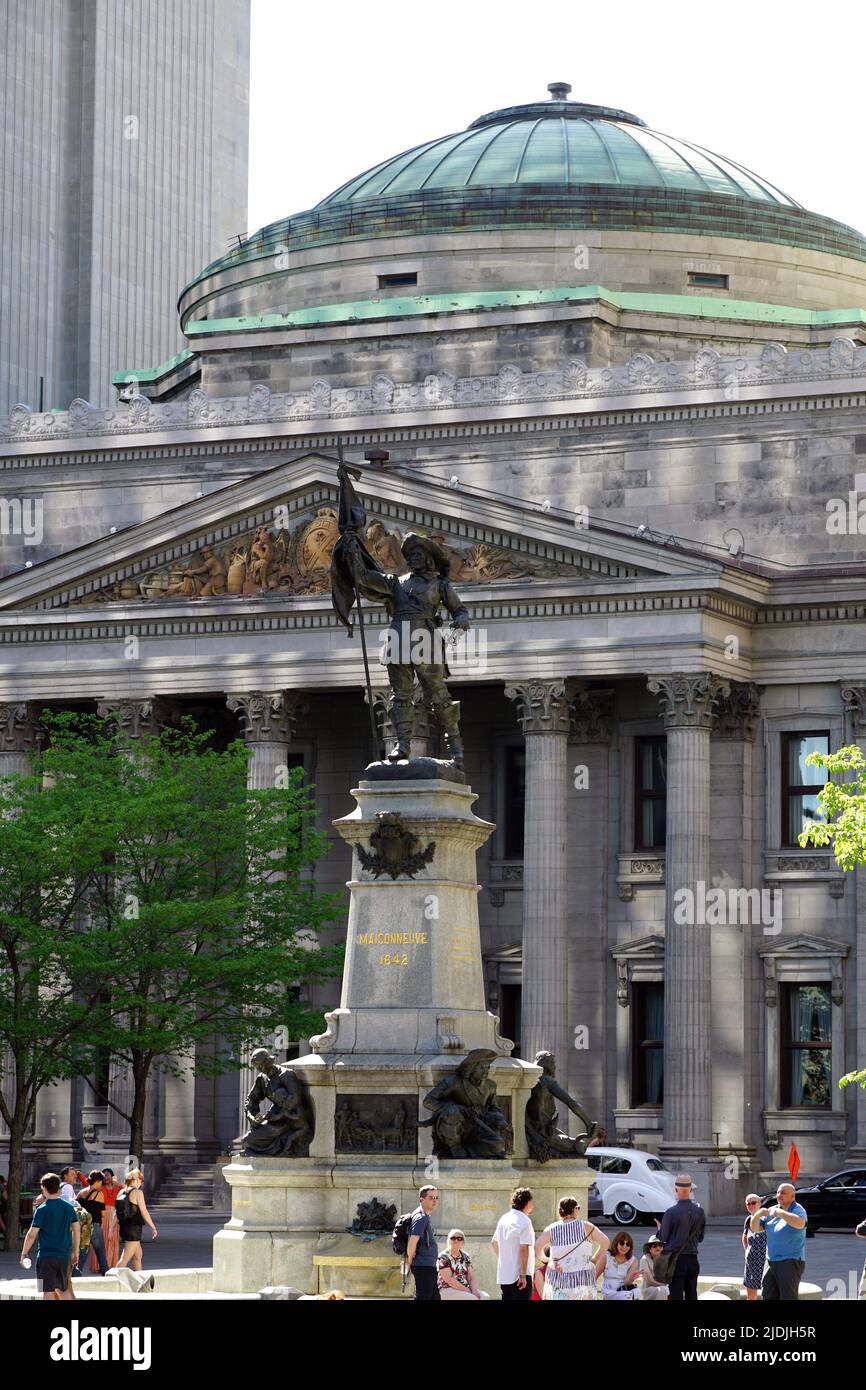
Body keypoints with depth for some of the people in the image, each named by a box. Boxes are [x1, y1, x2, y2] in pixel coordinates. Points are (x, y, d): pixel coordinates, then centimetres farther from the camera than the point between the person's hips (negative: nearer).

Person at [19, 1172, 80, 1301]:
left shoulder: (42, 1209, -11)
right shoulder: (69, 1207, 4)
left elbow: (32, 1234, -11)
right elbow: (77, 1230, 10)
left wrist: (24, 1254, 0)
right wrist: (75, 1252, 21)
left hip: (46, 1256, -5)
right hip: (65, 1255, 5)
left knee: (48, 1292, -2)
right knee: (63, 1289, 19)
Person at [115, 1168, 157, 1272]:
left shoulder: (121, 1192, 7)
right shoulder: (137, 1192, -12)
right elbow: (144, 1213, -11)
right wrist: (153, 1228, -2)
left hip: (123, 1228, 8)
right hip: (134, 1228, -8)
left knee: (138, 1256, 22)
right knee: (125, 1259, -9)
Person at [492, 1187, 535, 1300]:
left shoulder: (503, 1219, 11)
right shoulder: (524, 1221, -14)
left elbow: (494, 1242, 23)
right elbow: (524, 1249, -19)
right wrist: (523, 1275, -20)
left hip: (503, 1274, 8)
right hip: (518, 1274, -8)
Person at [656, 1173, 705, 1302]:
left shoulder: (671, 1212, -14)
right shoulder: (699, 1211, 0)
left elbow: (662, 1238, -7)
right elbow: (700, 1237, 9)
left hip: (675, 1259, -4)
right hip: (692, 1259, 4)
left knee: (676, 1295, -1)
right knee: (692, 1294, 10)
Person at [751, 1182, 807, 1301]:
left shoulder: (797, 1210, -8)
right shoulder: (772, 1211, 11)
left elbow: (800, 1223, -31)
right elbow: (754, 1228, 10)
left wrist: (778, 1213, -29)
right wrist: (758, 1214, -10)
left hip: (790, 1261, -7)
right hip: (771, 1261, 7)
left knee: (788, 1297, -9)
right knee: (768, 1296, 6)